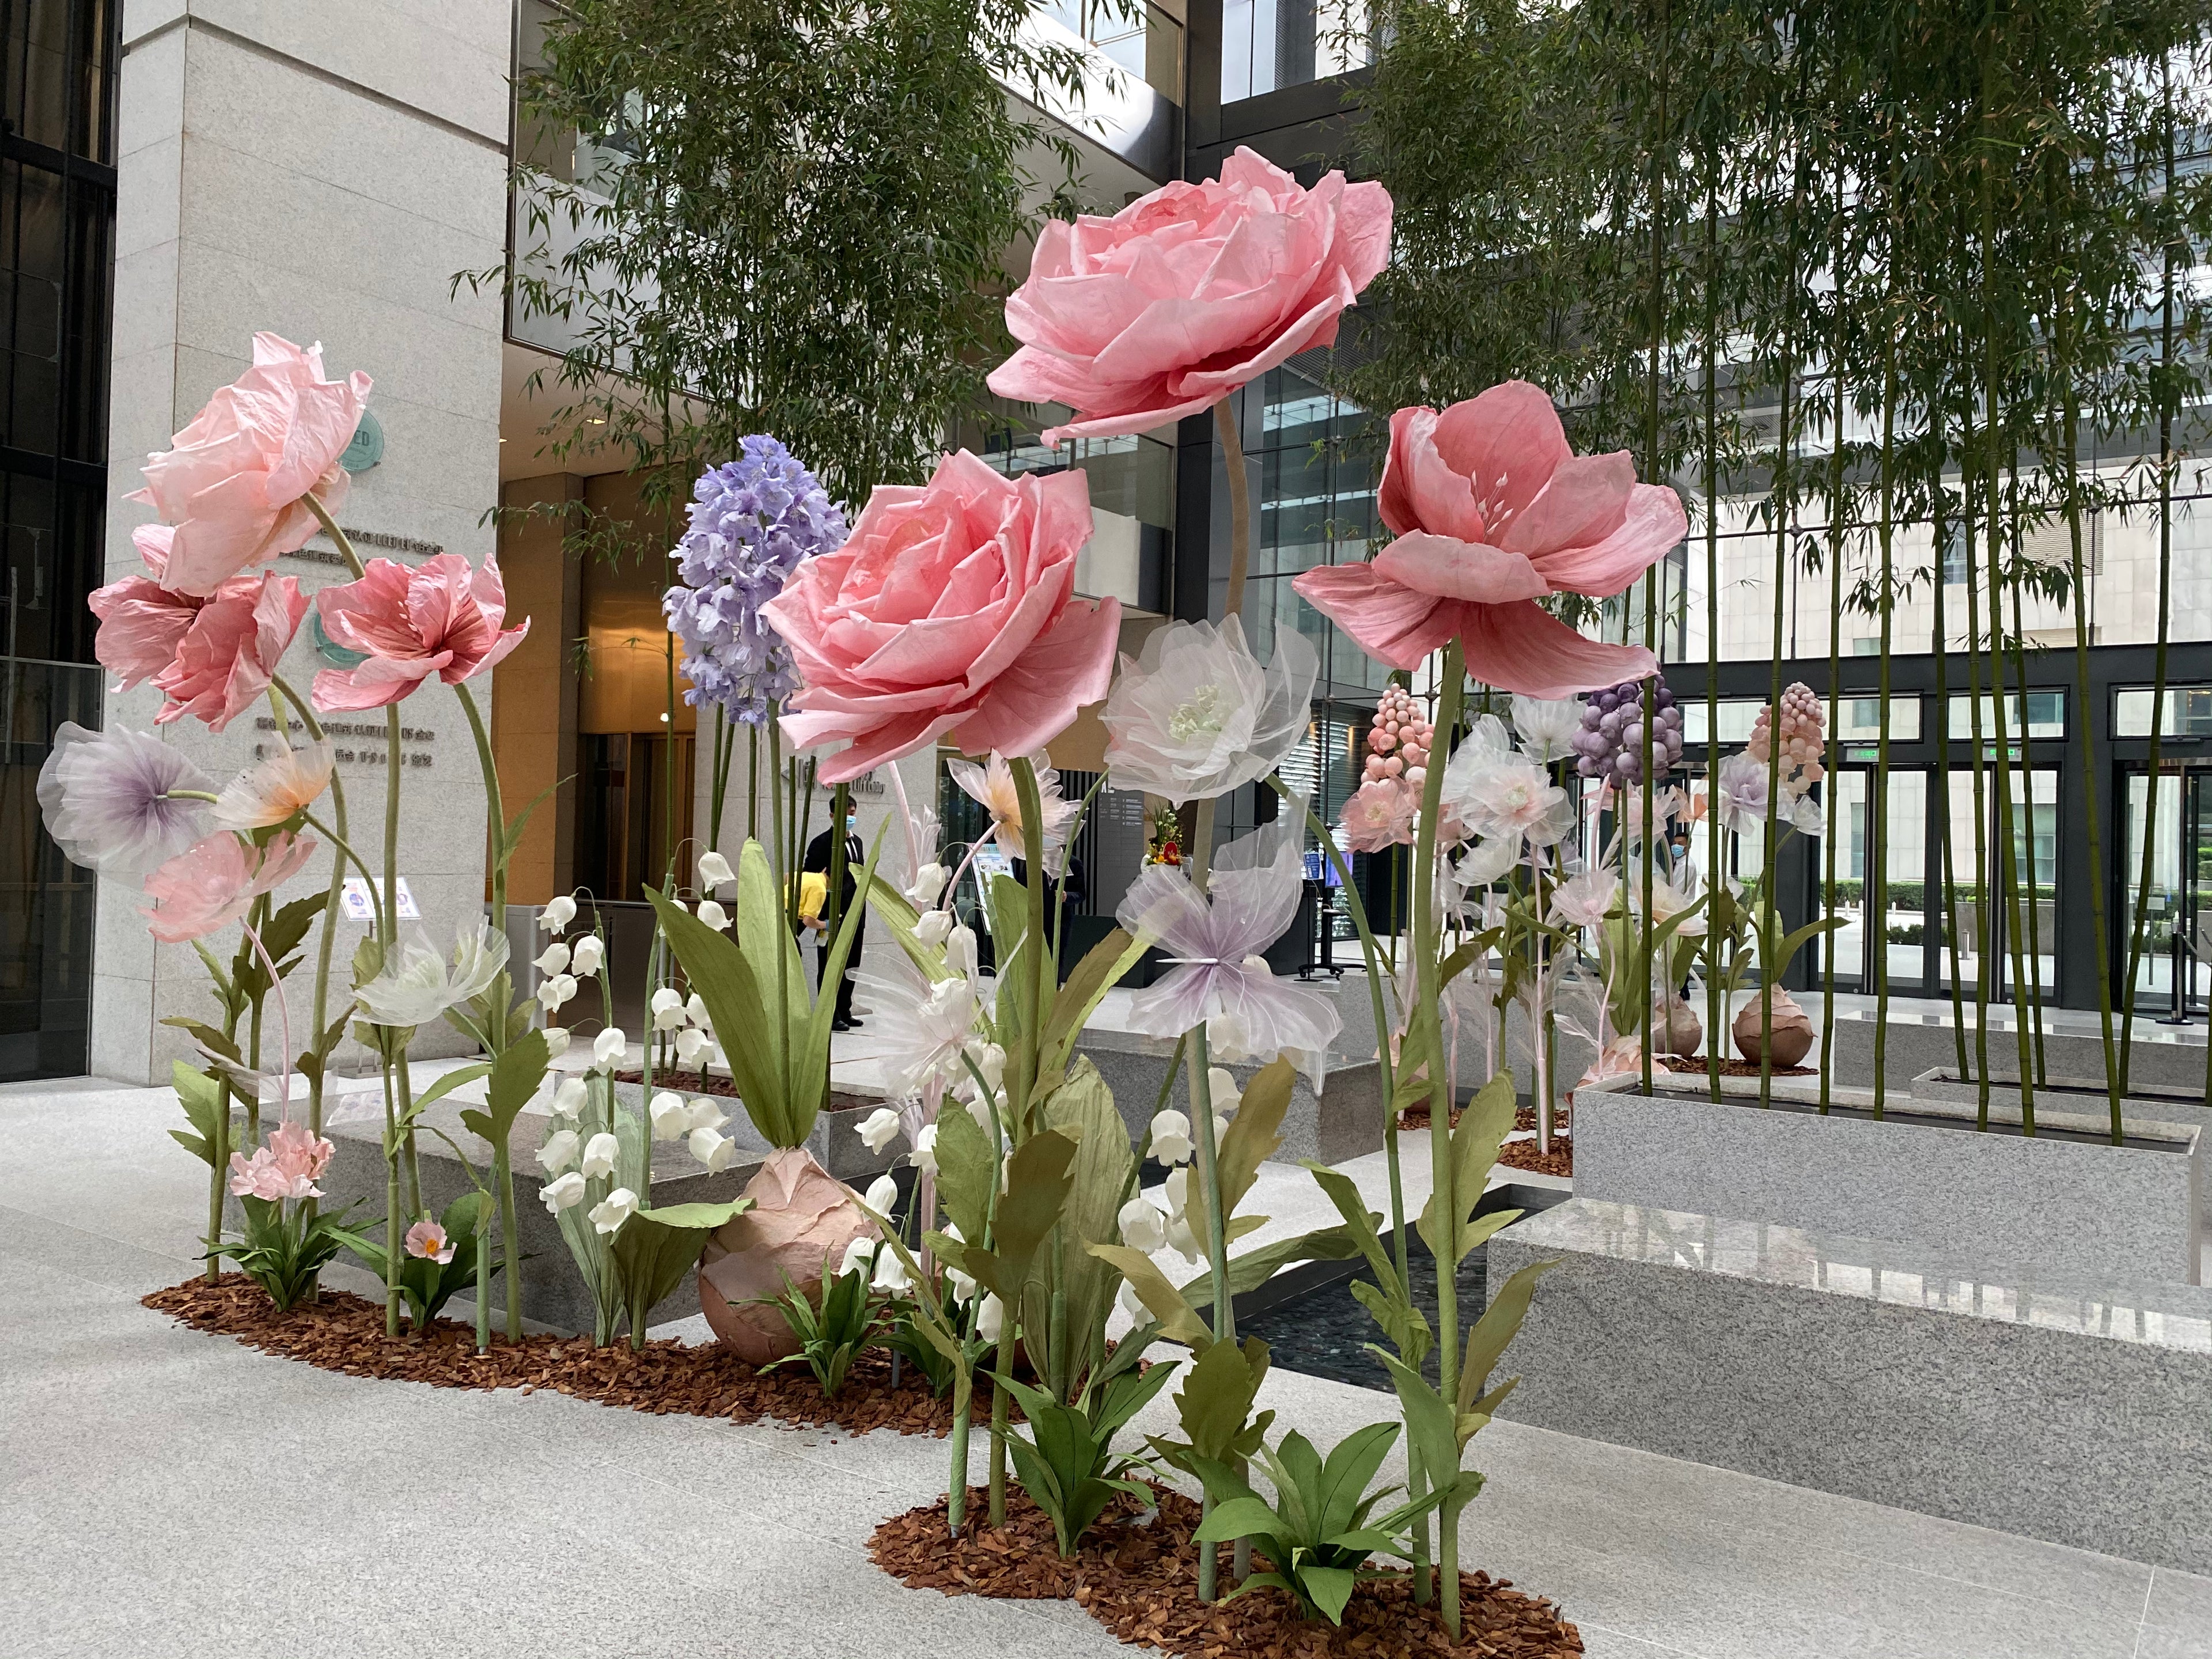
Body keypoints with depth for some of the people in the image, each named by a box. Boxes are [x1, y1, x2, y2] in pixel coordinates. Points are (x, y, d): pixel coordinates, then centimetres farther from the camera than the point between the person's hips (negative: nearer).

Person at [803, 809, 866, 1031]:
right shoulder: (823, 842, -9)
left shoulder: (856, 841, 14)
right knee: (831, 966, 0)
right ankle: (830, 1016, 5)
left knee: (850, 965, 12)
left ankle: (844, 1012, 21)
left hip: (855, 913, 7)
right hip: (834, 914, -7)